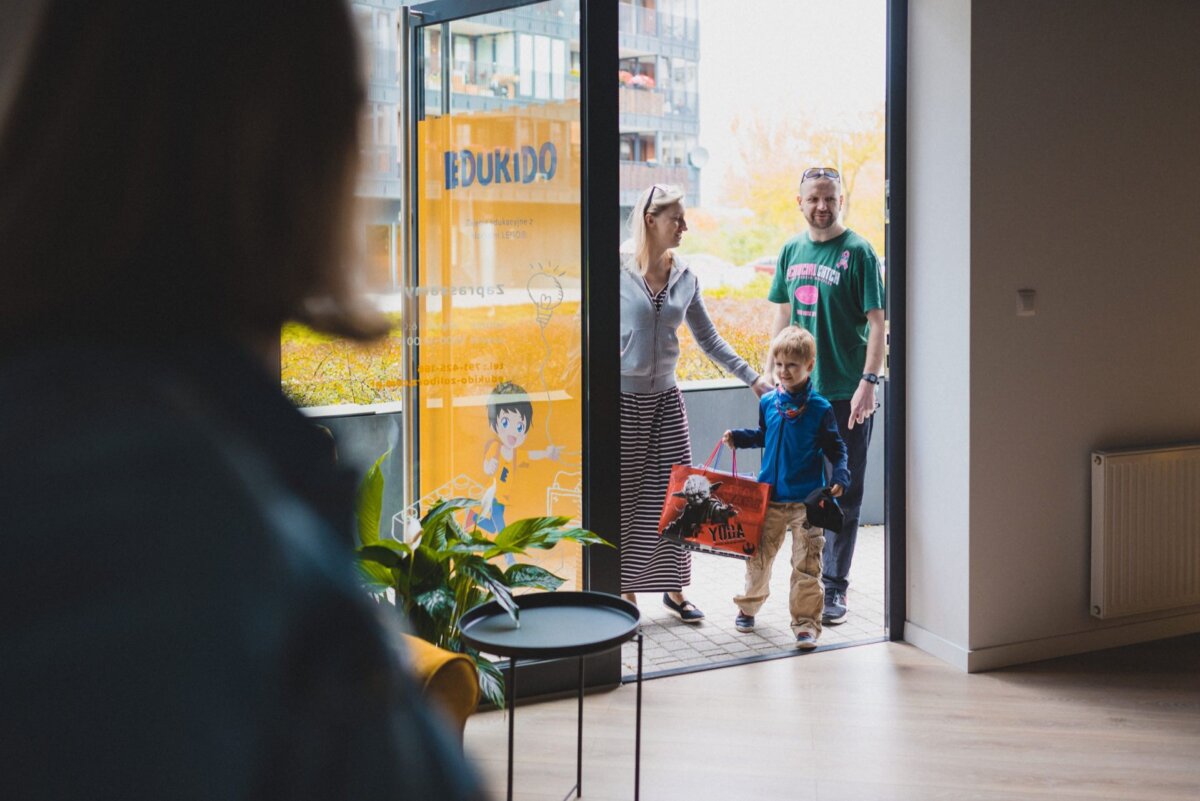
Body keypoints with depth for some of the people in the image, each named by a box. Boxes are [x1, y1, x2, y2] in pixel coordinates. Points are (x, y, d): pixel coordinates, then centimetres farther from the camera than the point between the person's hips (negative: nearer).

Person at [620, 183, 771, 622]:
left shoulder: (684, 277, 4)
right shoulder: (619, 273, -10)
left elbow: (709, 339, 10)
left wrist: (754, 378, 5)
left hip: (665, 397, 4)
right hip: (623, 399, -4)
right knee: (625, 497, 1)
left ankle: (673, 589, 17)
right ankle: (627, 592, 13)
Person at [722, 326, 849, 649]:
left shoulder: (819, 408, -7)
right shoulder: (767, 402, 4)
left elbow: (835, 448, -2)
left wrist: (840, 477, -17)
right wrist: (738, 437, 7)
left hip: (806, 500, -4)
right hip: (769, 495, 4)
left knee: (806, 564, -3)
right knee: (757, 555, 14)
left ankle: (806, 623, 6)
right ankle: (748, 605, 36)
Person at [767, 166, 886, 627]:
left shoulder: (857, 252, -7)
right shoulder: (791, 251, 9)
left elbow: (876, 322, -11)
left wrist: (869, 382, -19)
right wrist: (772, 375, 15)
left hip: (846, 394, -5)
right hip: (799, 390, 5)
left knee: (844, 494, 2)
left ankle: (834, 588, 11)